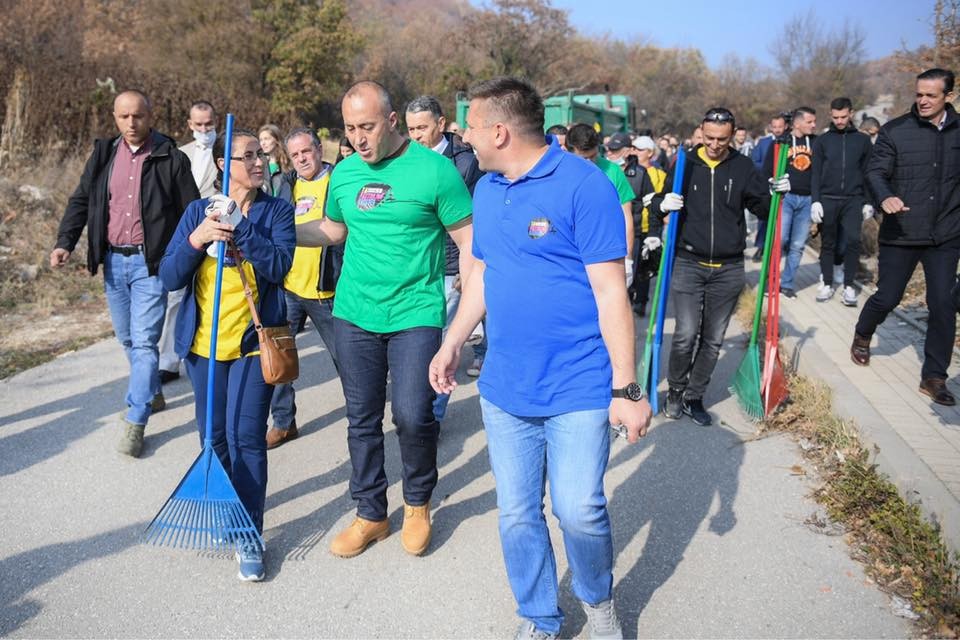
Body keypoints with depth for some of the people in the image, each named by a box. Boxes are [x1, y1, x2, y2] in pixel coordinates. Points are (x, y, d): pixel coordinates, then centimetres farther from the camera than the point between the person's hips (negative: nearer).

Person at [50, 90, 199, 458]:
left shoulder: (171, 158, -5)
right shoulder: (104, 154, 7)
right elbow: (81, 200, 10)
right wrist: (65, 242, -3)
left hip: (150, 262, -5)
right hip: (113, 261, 5)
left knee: (144, 341, -9)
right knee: (127, 339, 16)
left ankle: (135, 421, -3)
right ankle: (151, 392, 37)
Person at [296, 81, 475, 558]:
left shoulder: (434, 169, -9)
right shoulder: (344, 173, 6)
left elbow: (468, 240, -6)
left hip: (415, 314, -4)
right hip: (354, 315, 5)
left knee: (412, 416, -8)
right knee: (362, 418, 11)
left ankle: (418, 504, 21)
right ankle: (370, 514, 28)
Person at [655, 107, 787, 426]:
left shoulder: (743, 167, 3)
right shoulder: (686, 164, 0)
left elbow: (763, 208, 9)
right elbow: (658, 201, 6)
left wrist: (777, 194, -11)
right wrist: (662, 204, -17)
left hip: (729, 270, 2)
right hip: (688, 264, -2)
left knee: (713, 339, 8)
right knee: (686, 334, -8)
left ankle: (694, 397, 23)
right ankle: (675, 390, 16)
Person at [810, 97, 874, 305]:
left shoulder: (862, 140, 8)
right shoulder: (822, 140, 7)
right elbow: (816, 173, 4)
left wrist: (868, 202, 5)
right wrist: (815, 201, -5)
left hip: (853, 200, 0)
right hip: (827, 200, 1)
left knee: (853, 240, -11)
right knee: (828, 244, 6)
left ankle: (849, 286, -3)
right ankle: (827, 284, 16)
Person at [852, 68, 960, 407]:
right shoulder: (895, 130, -4)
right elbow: (875, 170, -9)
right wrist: (885, 197, -28)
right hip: (901, 234, -2)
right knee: (887, 298, 6)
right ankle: (862, 336, 39)